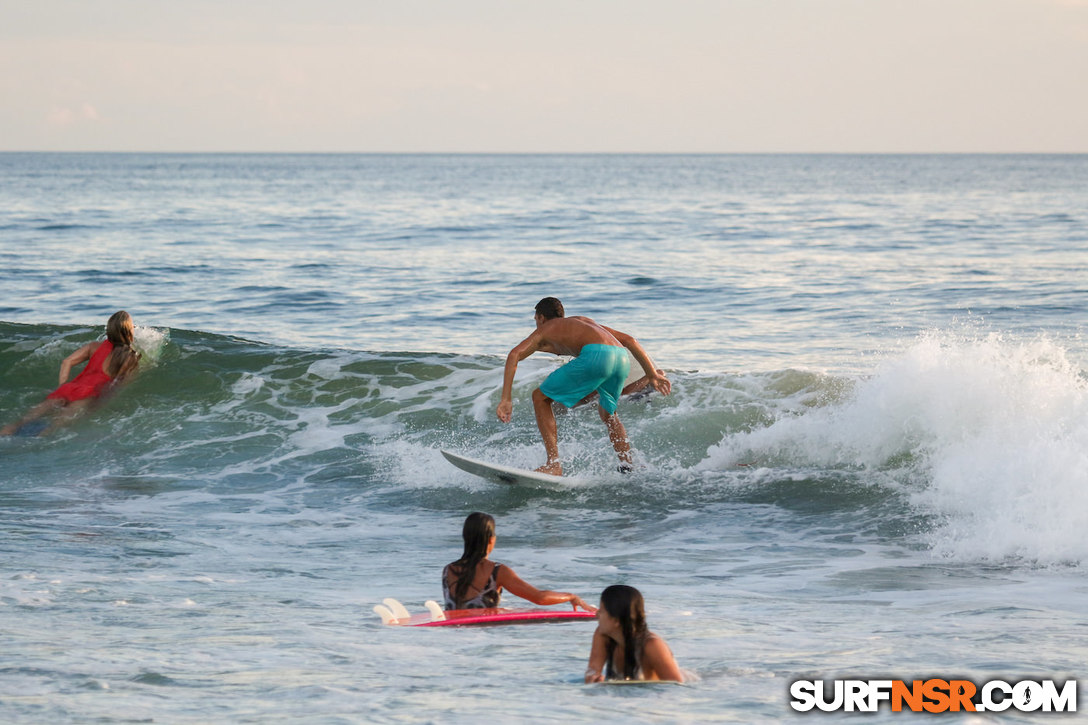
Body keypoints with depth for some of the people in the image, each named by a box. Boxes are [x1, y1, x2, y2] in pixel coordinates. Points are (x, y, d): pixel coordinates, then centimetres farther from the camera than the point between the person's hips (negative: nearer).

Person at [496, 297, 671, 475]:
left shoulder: (543, 331, 26)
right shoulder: (584, 321, 41)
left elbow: (514, 355, 7)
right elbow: (629, 340, 32)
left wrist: (506, 400, 0)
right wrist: (652, 374, 32)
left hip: (596, 356, -6)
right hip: (622, 359, 6)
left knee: (540, 397, 9)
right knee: (607, 413, 33)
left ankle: (554, 465, 0)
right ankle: (628, 466, 22)